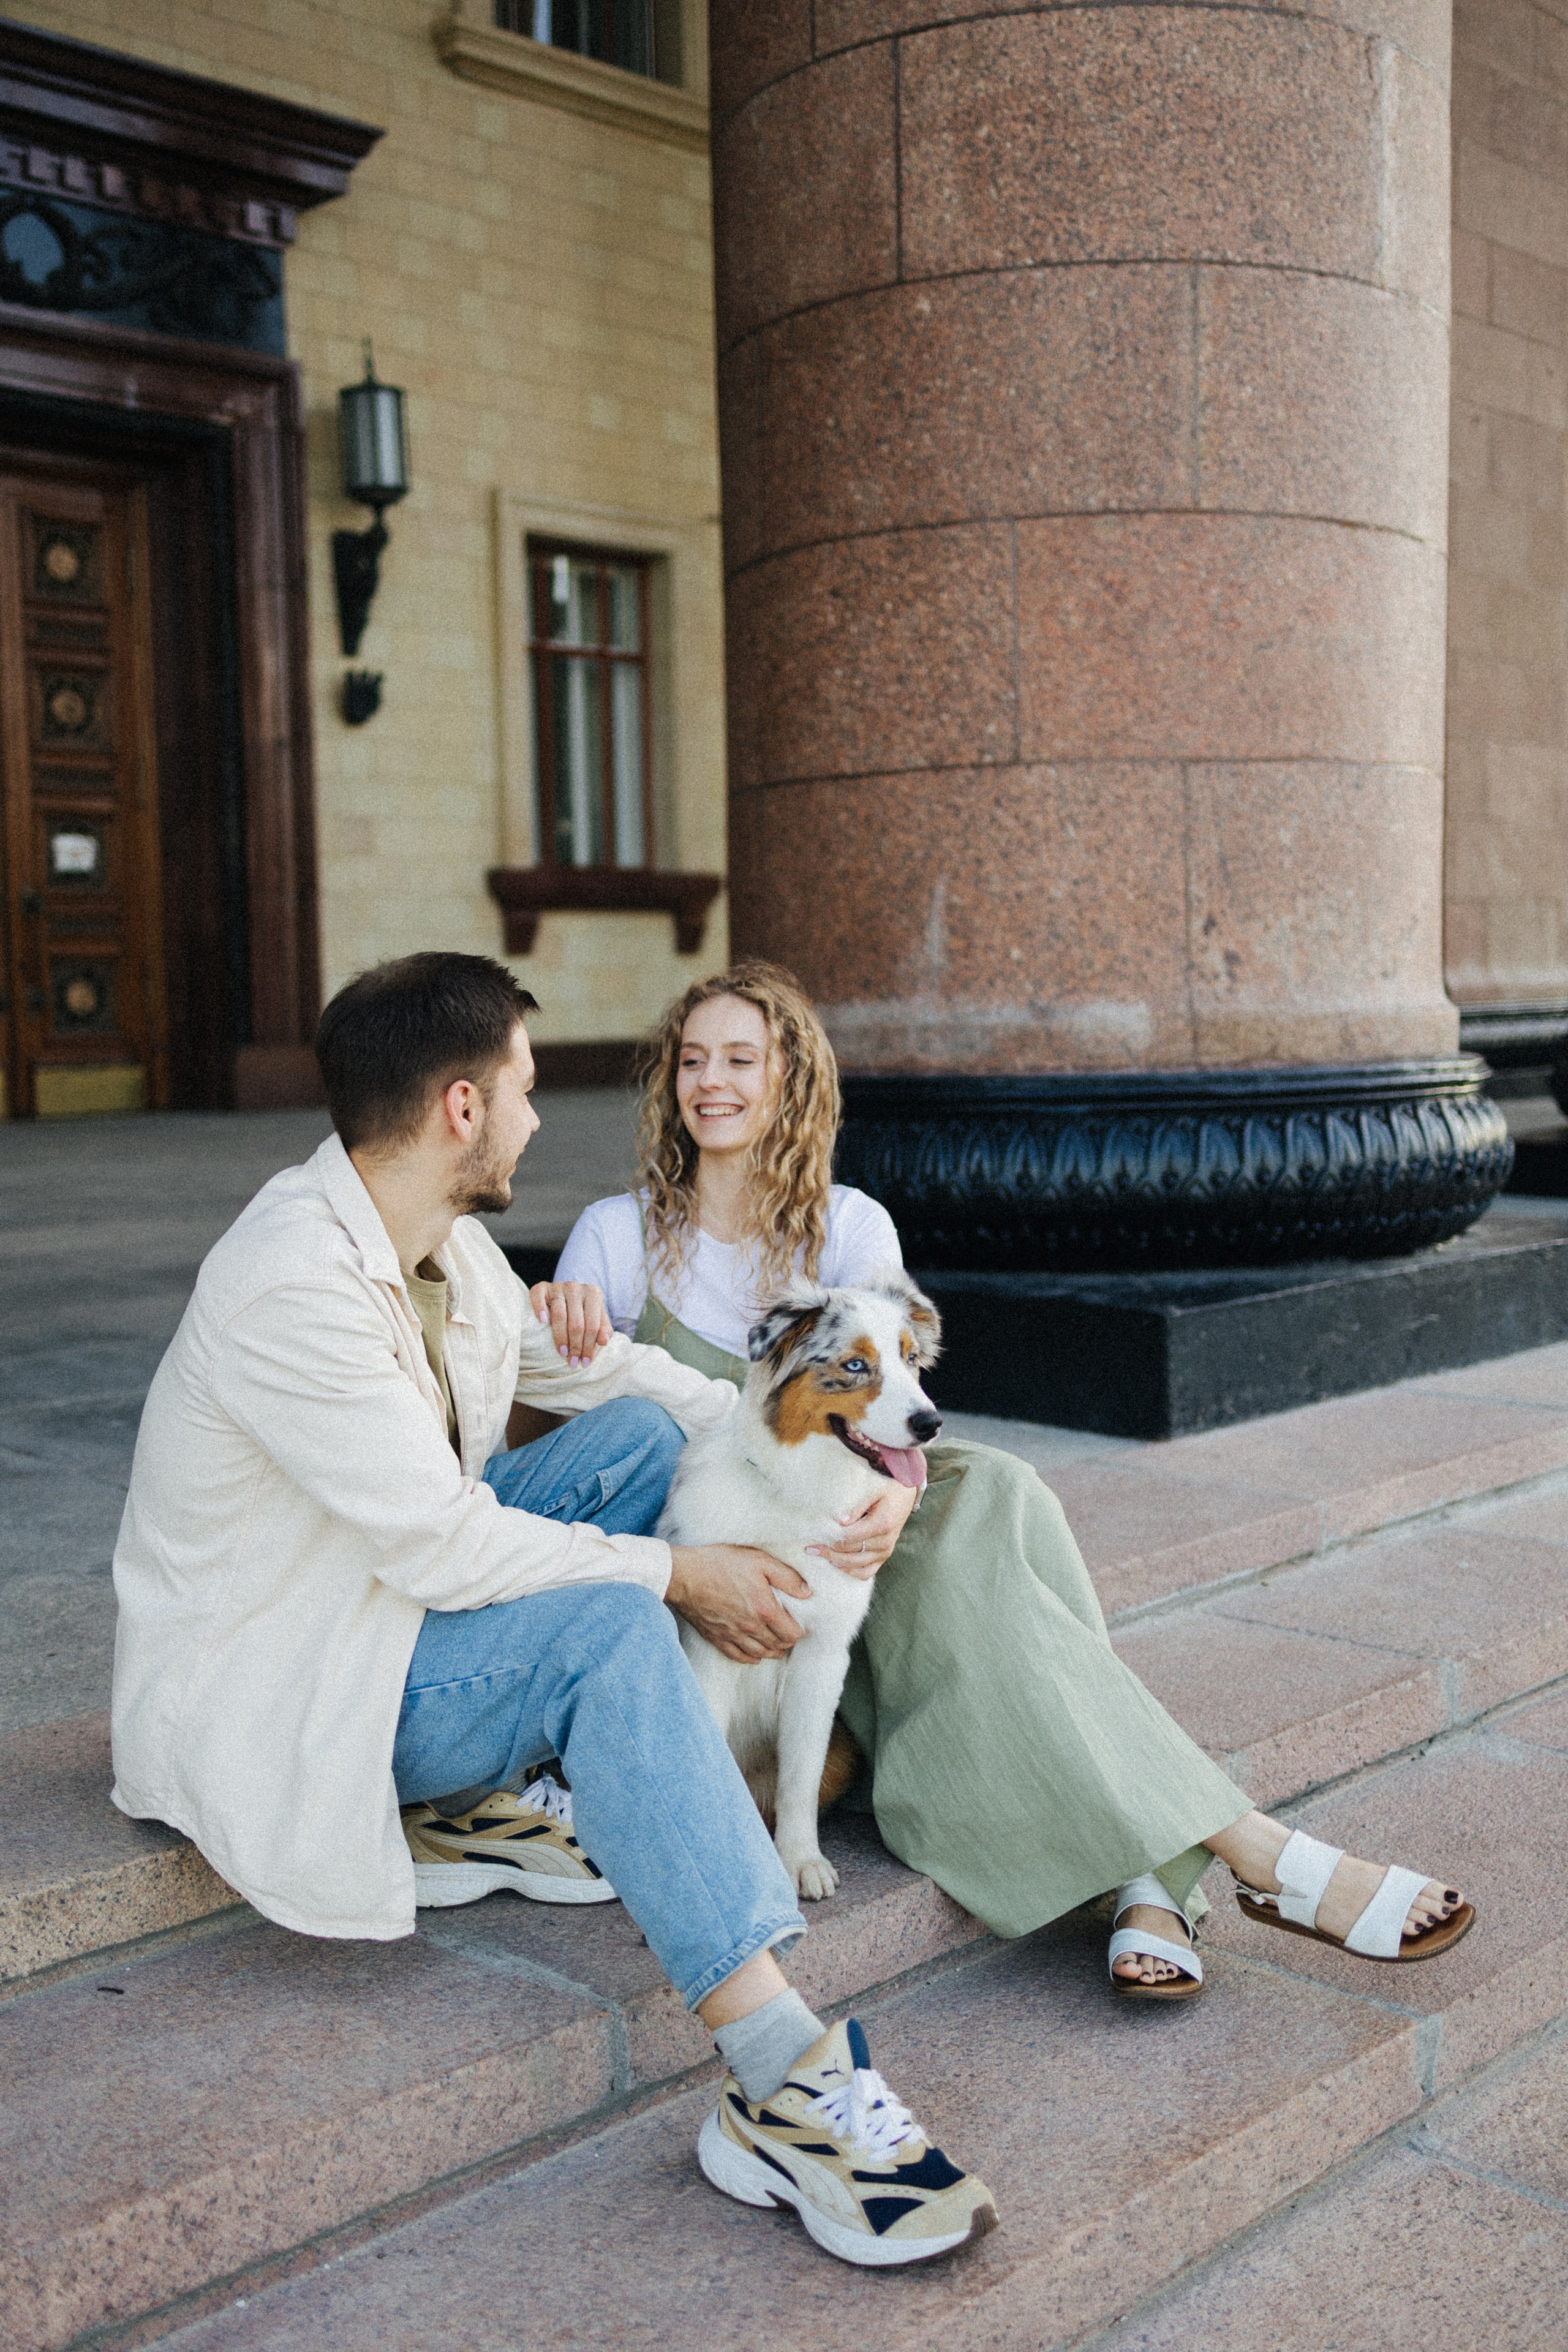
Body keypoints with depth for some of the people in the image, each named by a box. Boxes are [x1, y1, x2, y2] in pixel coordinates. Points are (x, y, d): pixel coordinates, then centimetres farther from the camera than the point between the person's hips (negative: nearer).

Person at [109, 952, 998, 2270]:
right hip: (267, 1694, -10)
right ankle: (785, 2088, -34)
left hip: (393, 1601, 10)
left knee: (644, 1434, 0)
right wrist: (677, 1573, -20)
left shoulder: (442, 1240, 0)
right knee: (609, 1628, -31)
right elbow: (442, 1546, -29)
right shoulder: (295, 1288, -29)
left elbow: (589, 1362, 15)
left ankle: (485, 1803, -3)